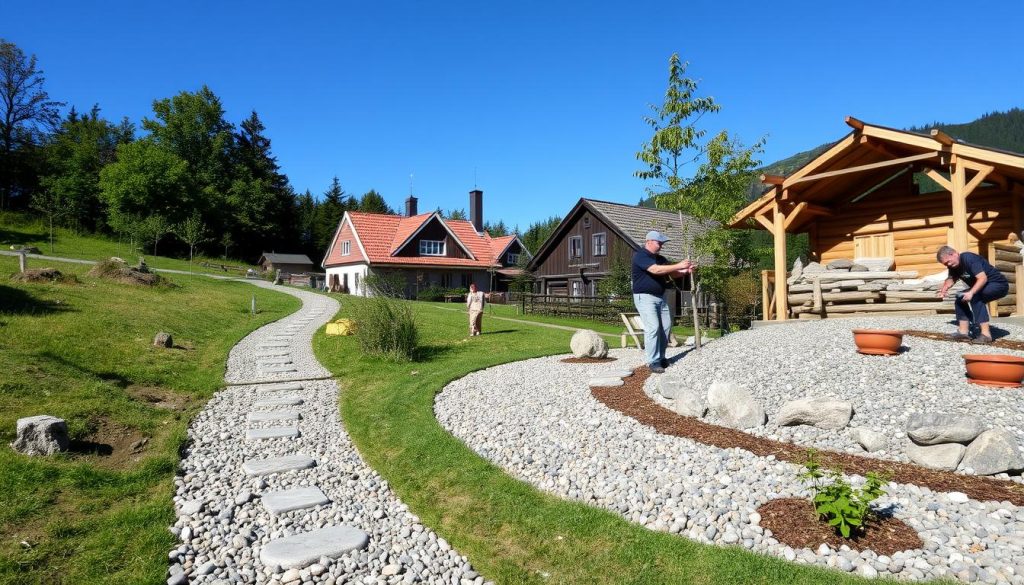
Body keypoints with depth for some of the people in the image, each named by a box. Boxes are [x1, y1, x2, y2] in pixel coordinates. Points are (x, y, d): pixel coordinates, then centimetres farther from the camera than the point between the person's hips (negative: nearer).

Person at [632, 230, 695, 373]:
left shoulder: (659, 258, 15)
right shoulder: (640, 256, -12)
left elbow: (672, 274, 12)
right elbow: (656, 270, -26)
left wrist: (686, 271, -9)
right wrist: (679, 265, -24)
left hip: (660, 297, 9)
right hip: (645, 297, -8)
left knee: (666, 326, 7)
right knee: (653, 328, -15)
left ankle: (660, 357, 19)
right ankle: (653, 362, -10)